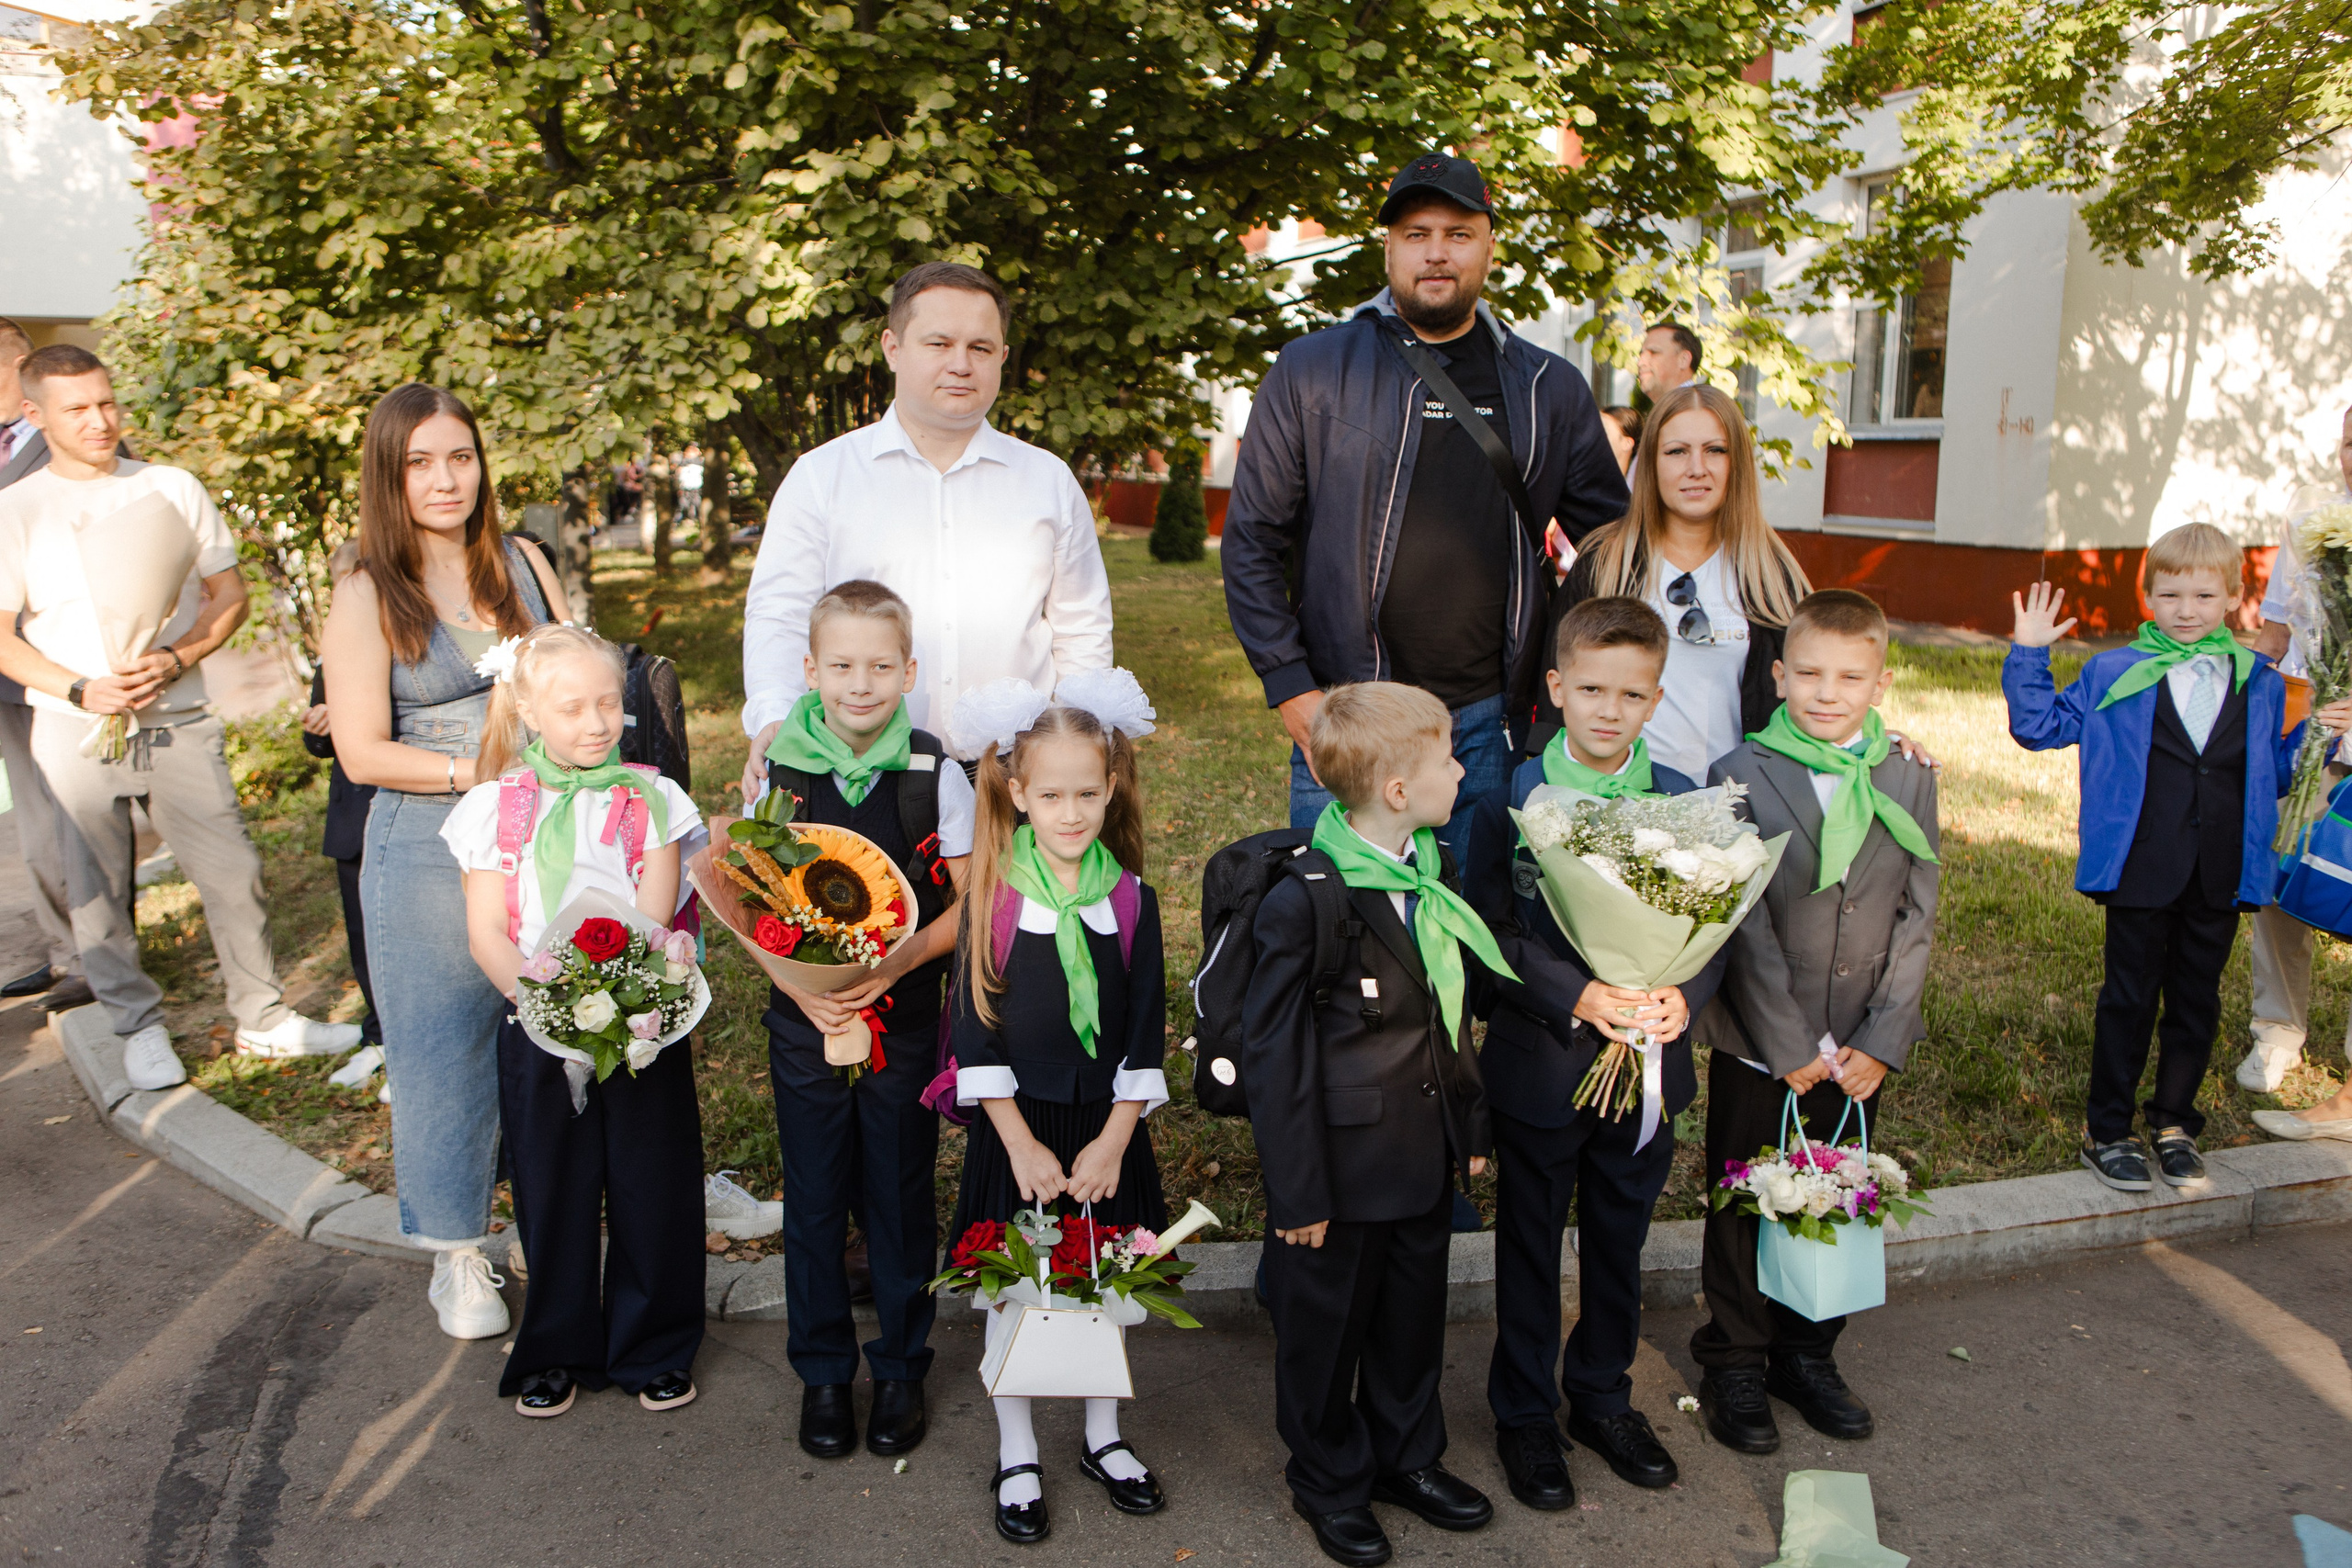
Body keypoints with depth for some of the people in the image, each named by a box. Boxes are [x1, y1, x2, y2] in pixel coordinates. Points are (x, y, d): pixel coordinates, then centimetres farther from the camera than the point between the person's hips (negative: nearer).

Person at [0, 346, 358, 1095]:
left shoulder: (174, 488, 6)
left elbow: (229, 593, 7)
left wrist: (174, 659, -10)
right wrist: (81, 689, -15)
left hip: (177, 720, 1)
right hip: (74, 728, -1)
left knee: (232, 872, 1)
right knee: (97, 891, 6)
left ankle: (264, 1016, 14)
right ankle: (140, 1028, 22)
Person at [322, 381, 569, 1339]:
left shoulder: (521, 563, 7)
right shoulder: (368, 598, -4)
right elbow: (364, 754, -7)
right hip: (431, 853, -3)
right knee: (445, 1051, 6)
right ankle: (457, 1257, 23)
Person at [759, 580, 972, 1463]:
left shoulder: (935, 777, -8)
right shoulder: (779, 773, -5)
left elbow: (970, 902, -4)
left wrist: (898, 961, -20)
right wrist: (799, 985, -15)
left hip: (906, 1019, -1)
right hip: (804, 1019, 1)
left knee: (901, 1198, 11)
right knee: (814, 1202, 12)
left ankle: (901, 1369, 30)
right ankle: (822, 1372, 31)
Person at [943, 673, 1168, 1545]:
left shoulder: (1131, 898, -3)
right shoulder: (991, 896, -9)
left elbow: (1146, 1032, -1)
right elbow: (976, 1030, -8)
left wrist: (1113, 1141, -6)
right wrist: (1022, 1144, -10)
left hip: (1106, 1126, 2)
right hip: (1017, 1124, -2)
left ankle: (1104, 1440, 35)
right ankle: (1017, 1457, 28)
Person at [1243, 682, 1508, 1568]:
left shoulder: (1434, 872, 1)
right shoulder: (1303, 904, -24)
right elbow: (1273, 1059, -19)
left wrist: (1470, 1125, 16)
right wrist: (1297, 1193, -15)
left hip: (1424, 1159, 7)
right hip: (1343, 1167, -7)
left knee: (1415, 1316, 23)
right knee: (1327, 1328, 14)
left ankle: (1406, 1457, 46)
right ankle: (1330, 1482, 37)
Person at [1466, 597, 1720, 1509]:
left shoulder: (1683, 803, -1)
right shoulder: (1513, 800, -10)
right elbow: (1491, 931, -13)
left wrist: (1683, 994, -18)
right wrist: (1577, 997, -25)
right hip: (1541, 1069, -3)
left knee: (1620, 1245, 20)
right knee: (1530, 1251, 13)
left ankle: (1603, 1397, 41)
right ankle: (1524, 1415, 31)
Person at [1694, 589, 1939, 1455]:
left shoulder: (1910, 780, 1)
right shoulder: (1741, 776, -10)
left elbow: (1917, 918, 0)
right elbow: (1745, 926, -11)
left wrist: (1881, 1041, -7)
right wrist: (1790, 1045, -13)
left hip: (1859, 1048, 3)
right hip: (1759, 1047, -3)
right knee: (1745, 1208, 9)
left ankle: (1808, 1353, 35)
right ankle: (1733, 1363, 27)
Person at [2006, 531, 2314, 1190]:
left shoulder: (2260, 684, 7)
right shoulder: (2114, 674, -1)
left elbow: (2273, 775, 17)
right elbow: (2041, 726, 2)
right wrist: (2029, 655, -6)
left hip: (2221, 879, 3)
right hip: (2142, 873, -3)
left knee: (2196, 1000, 13)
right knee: (2129, 999, 6)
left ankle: (2174, 1122, 30)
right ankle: (2107, 1129, 18)